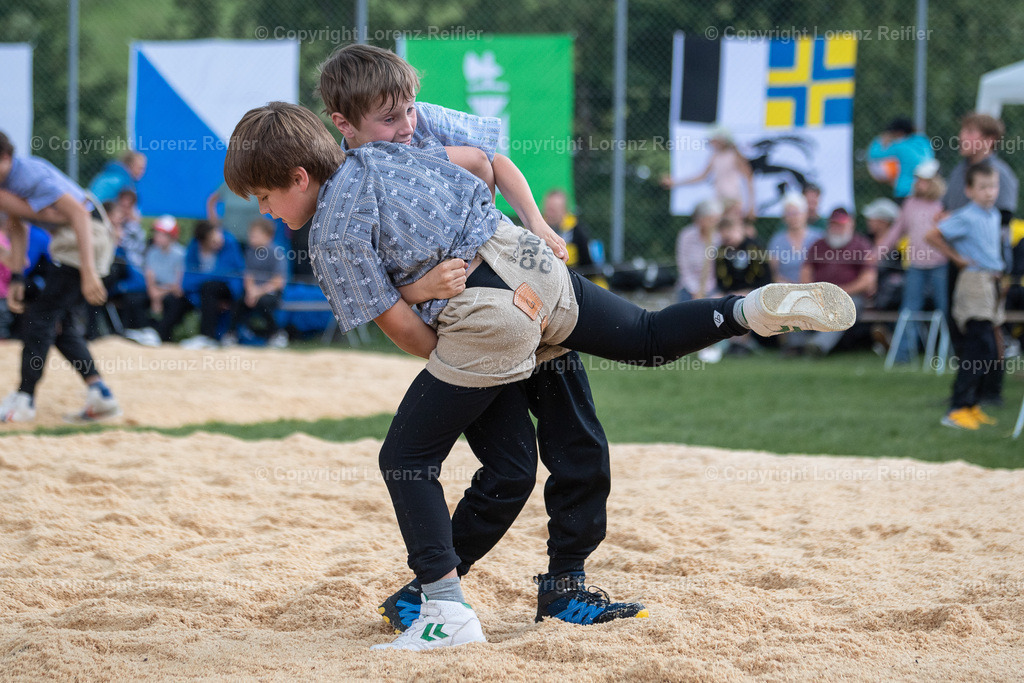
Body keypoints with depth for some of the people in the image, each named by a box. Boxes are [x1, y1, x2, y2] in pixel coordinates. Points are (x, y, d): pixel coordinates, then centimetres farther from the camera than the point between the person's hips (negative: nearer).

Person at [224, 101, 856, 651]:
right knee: (651, 340, 27)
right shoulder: (382, 154, 16)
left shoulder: (332, 241, -4)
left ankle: (448, 609, -5)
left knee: (407, 459, 0)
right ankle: (762, 308, 5)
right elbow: (484, 165, 26)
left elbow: (403, 327, -3)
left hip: (488, 314, -8)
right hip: (533, 260, 8)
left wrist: (452, 368, 14)